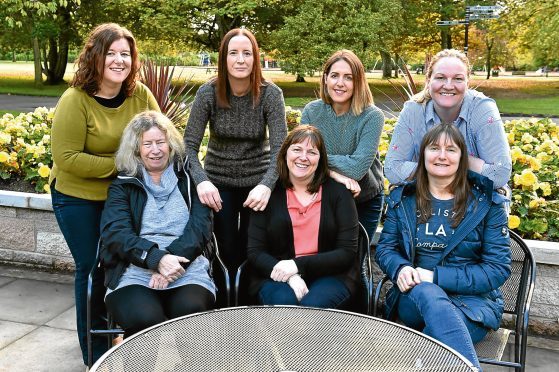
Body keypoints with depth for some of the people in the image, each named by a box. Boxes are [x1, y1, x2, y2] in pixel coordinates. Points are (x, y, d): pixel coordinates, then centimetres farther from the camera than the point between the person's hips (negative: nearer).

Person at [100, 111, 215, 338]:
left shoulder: (188, 178, 16)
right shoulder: (123, 185, 15)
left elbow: (200, 226, 3)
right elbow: (115, 233, 0)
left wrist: (173, 260, -14)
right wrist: (157, 258, -16)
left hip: (187, 269, 1)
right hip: (135, 272, 0)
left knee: (191, 312, -32)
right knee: (144, 319, -32)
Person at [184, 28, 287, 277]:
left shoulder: (270, 94, -15)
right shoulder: (208, 93, -13)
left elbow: (280, 147, -21)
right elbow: (189, 145, -14)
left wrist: (266, 185, -38)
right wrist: (201, 180, -32)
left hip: (257, 181, 0)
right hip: (218, 180, 1)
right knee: (226, 249, 8)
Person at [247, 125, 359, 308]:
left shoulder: (338, 191, 1)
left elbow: (347, 253, -4)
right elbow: (255, 252, -1)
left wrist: (298, 265, -16)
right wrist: (290, 277, -19)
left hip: (329, 274, 0)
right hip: (276, 275, 1)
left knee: (312, 305, -30)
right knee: (283, 301, -30)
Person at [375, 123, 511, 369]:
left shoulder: (487, 202, -1)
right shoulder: (403, 198, 8)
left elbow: (498, 268, -5)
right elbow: (385, 248, 10)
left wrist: (436, 276, -17)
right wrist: (401, 269, -17)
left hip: (472, 299, -2)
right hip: (414, 297, 3)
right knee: (428, 294, -38)